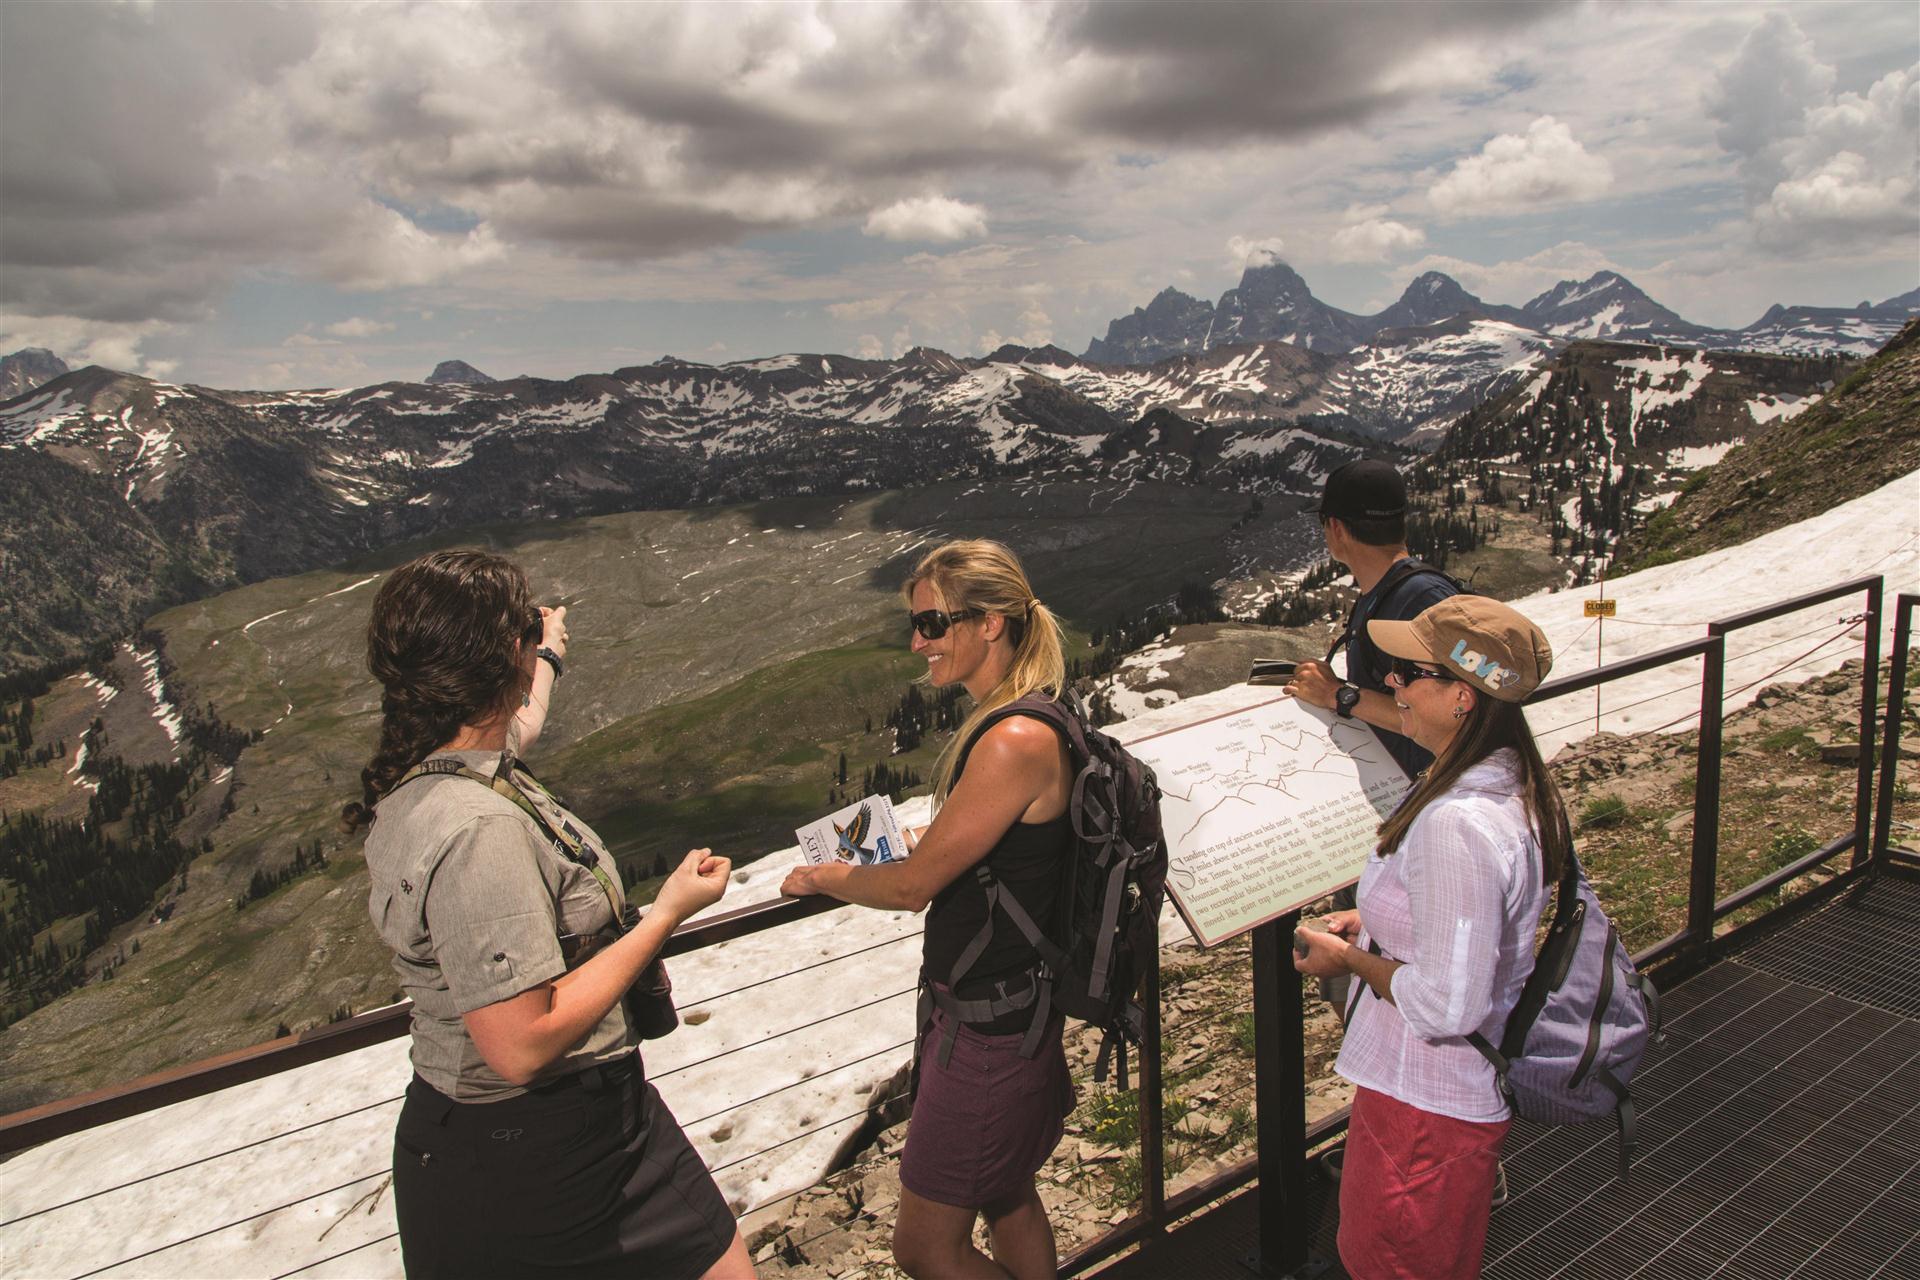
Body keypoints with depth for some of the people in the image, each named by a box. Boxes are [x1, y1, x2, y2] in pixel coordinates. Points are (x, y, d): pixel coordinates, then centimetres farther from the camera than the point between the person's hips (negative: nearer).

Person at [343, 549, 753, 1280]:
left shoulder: (418, 776, 0)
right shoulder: (476, 829, -30)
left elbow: (517, 725, 25)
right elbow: (522, 1046, -30)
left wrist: (548, 656, 45)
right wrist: (668, 913, -22)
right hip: (534, 1159, -9)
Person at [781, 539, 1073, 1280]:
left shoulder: (1017, 740, -27)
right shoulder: (1002, 725, 4)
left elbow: (913, 885, -21)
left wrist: (820, 879, -4)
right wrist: (881, 857, 5)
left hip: (990, 1022, -10)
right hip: (985, 1013, 10)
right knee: (1007, 1204, 25)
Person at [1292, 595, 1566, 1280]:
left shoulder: (1456, 826, -33)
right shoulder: (1512, 786, -1)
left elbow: (1447, 1005, -30)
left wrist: (1350, 958, -16)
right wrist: (1376, 923, 5)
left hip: (1424, 1101, -9)